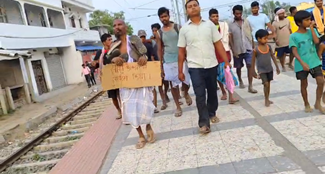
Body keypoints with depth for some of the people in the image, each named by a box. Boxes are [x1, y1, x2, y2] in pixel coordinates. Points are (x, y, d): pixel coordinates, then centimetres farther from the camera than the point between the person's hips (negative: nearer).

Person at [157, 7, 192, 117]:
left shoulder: (178, 27, 1)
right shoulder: (159, 33, 4)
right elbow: (160, 50, 7)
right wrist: (161, 65, 5)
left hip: (181, 59, -1)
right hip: (168, 62, 1)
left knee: (186, 81, -1)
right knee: (173, 84, 5)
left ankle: (186, 94, 36)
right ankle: (178, 107, 18)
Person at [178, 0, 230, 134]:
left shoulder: (209, 24, 4)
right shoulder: (184, 29, 1)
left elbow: (218, 44, 4)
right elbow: (181, 51, 3)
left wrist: (226, 61, -2)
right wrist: (180, 71, 2)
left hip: (212, 65, 2)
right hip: (195, 67, -2)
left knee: (212, 92, 14)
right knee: (200, 95, -5)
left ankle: (212, 113, 36)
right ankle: (204, 123, 1)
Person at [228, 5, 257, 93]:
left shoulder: (246, 22, 5)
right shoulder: (230, 24, -3)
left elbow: (250, 34, 10)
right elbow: (230, 38, -5)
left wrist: (253, 46, 7)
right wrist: (233, 51, -10)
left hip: (248, 48, 1)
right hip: (237, 50, -1)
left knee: (250, 66, -9)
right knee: (238, 67, 14)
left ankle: (250, 86, -7)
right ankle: (240, 81, 40)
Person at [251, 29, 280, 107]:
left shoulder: (268, 46, -2)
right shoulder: (256, 49, -14)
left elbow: (273, 57, 7)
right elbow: (253, 61, -7)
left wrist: (277, 67, 8)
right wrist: (253, 72, -5)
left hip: (270, 69, 5)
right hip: (261, 70, -5)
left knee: (269, 84, 12)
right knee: (266, 84, -11)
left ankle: (268, 99, 26)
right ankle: (266, 100, 6)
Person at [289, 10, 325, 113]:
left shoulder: (312, 31, 5)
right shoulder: (293, 36, -8)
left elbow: (317, 41, -14)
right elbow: (295, 52, -14)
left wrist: (312, 28, -9)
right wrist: (303, 63, -25)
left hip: (314, 62, 3)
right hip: (302, 65, -3)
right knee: (304, 85, 9)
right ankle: (306, 104, 27)